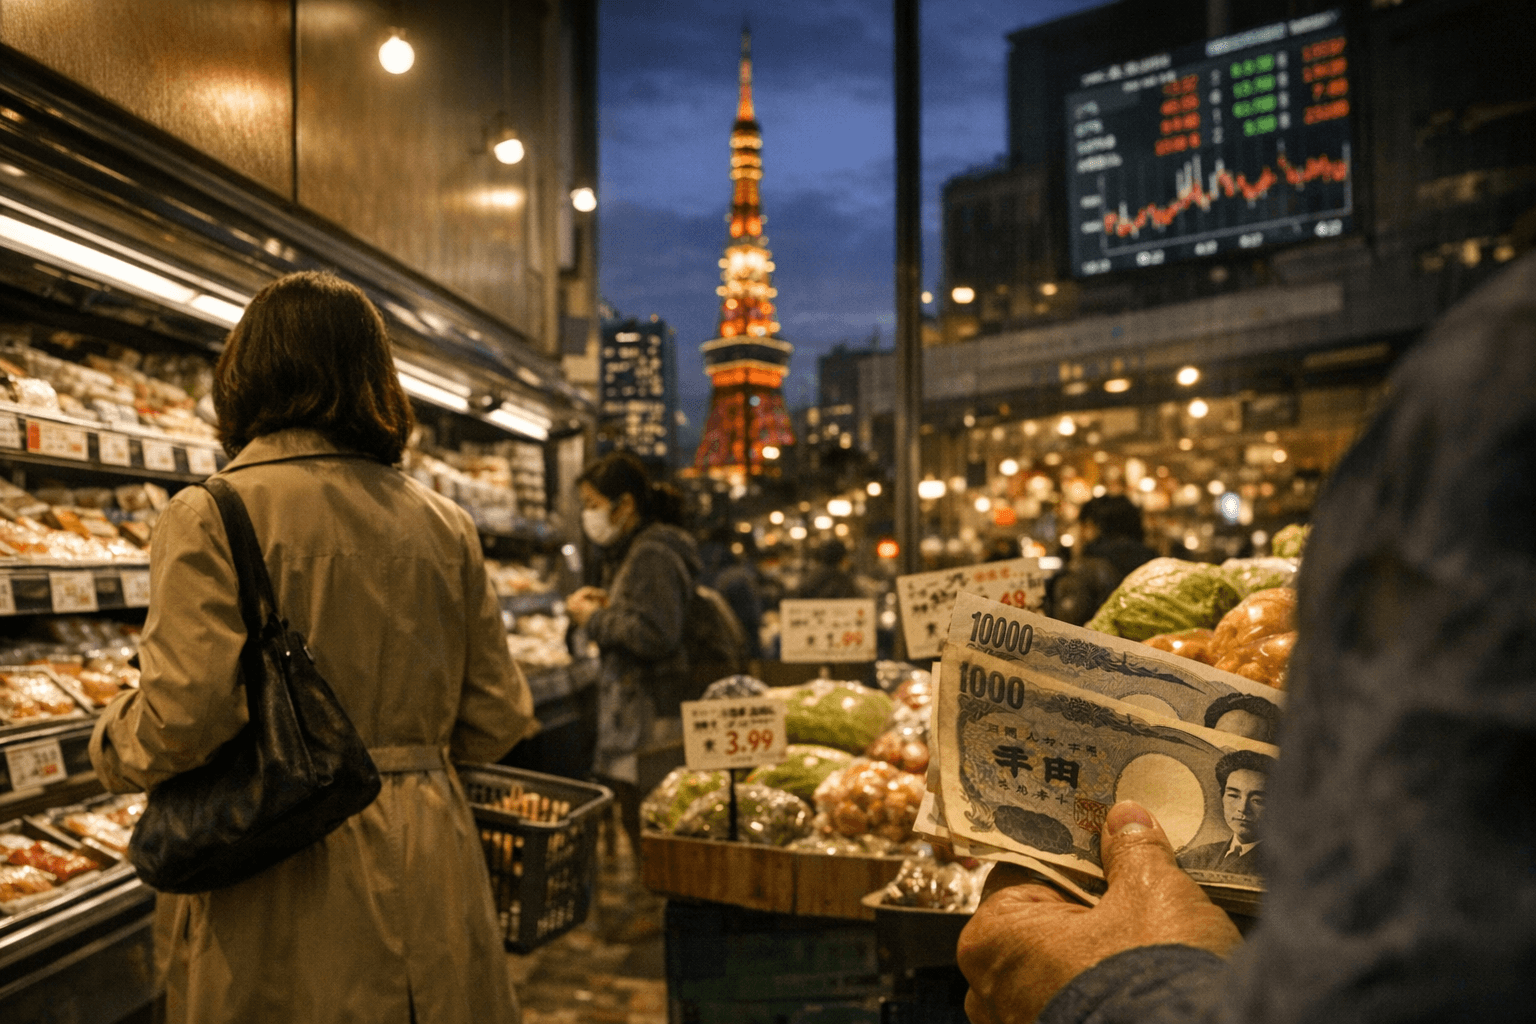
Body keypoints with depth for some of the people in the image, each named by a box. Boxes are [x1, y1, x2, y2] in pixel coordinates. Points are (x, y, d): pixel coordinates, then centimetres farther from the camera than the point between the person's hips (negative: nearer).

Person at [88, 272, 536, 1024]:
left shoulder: (210, 518, -11)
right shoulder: (444, 524, 3)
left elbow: (183, 716, -18)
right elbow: (497, 721, 6)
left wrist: (111, 746, 4)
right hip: (426, 869, 4)